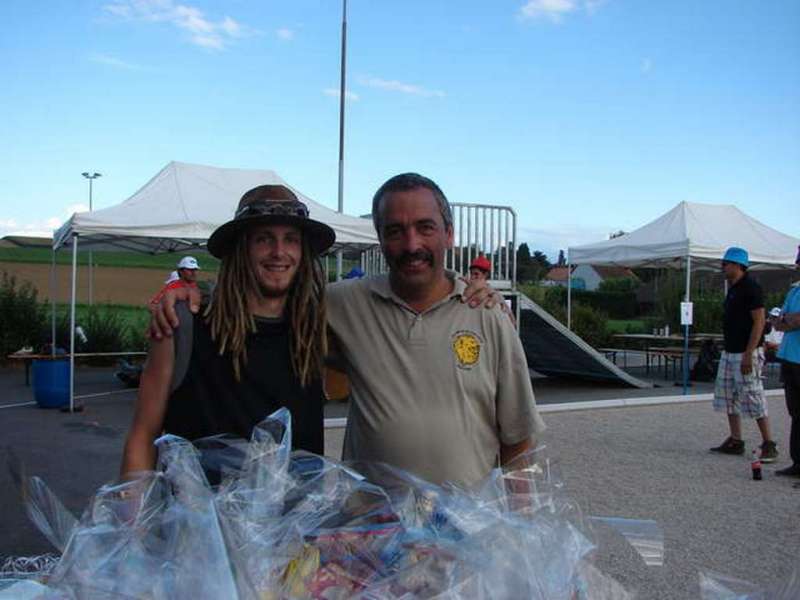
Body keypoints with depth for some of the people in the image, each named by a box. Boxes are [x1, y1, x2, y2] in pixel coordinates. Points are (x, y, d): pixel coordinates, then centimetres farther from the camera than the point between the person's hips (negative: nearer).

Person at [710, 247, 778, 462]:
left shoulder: (751, 289, -14)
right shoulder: (732, 290, 14)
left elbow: (759, 322, -18)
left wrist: (748, 355, -23)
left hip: (746, 354, -10)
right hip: (729, 353, 10)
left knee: (753, 398, -7)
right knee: (728, 397, 11)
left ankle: (768, 445, 1)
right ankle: (735, 442, 18)